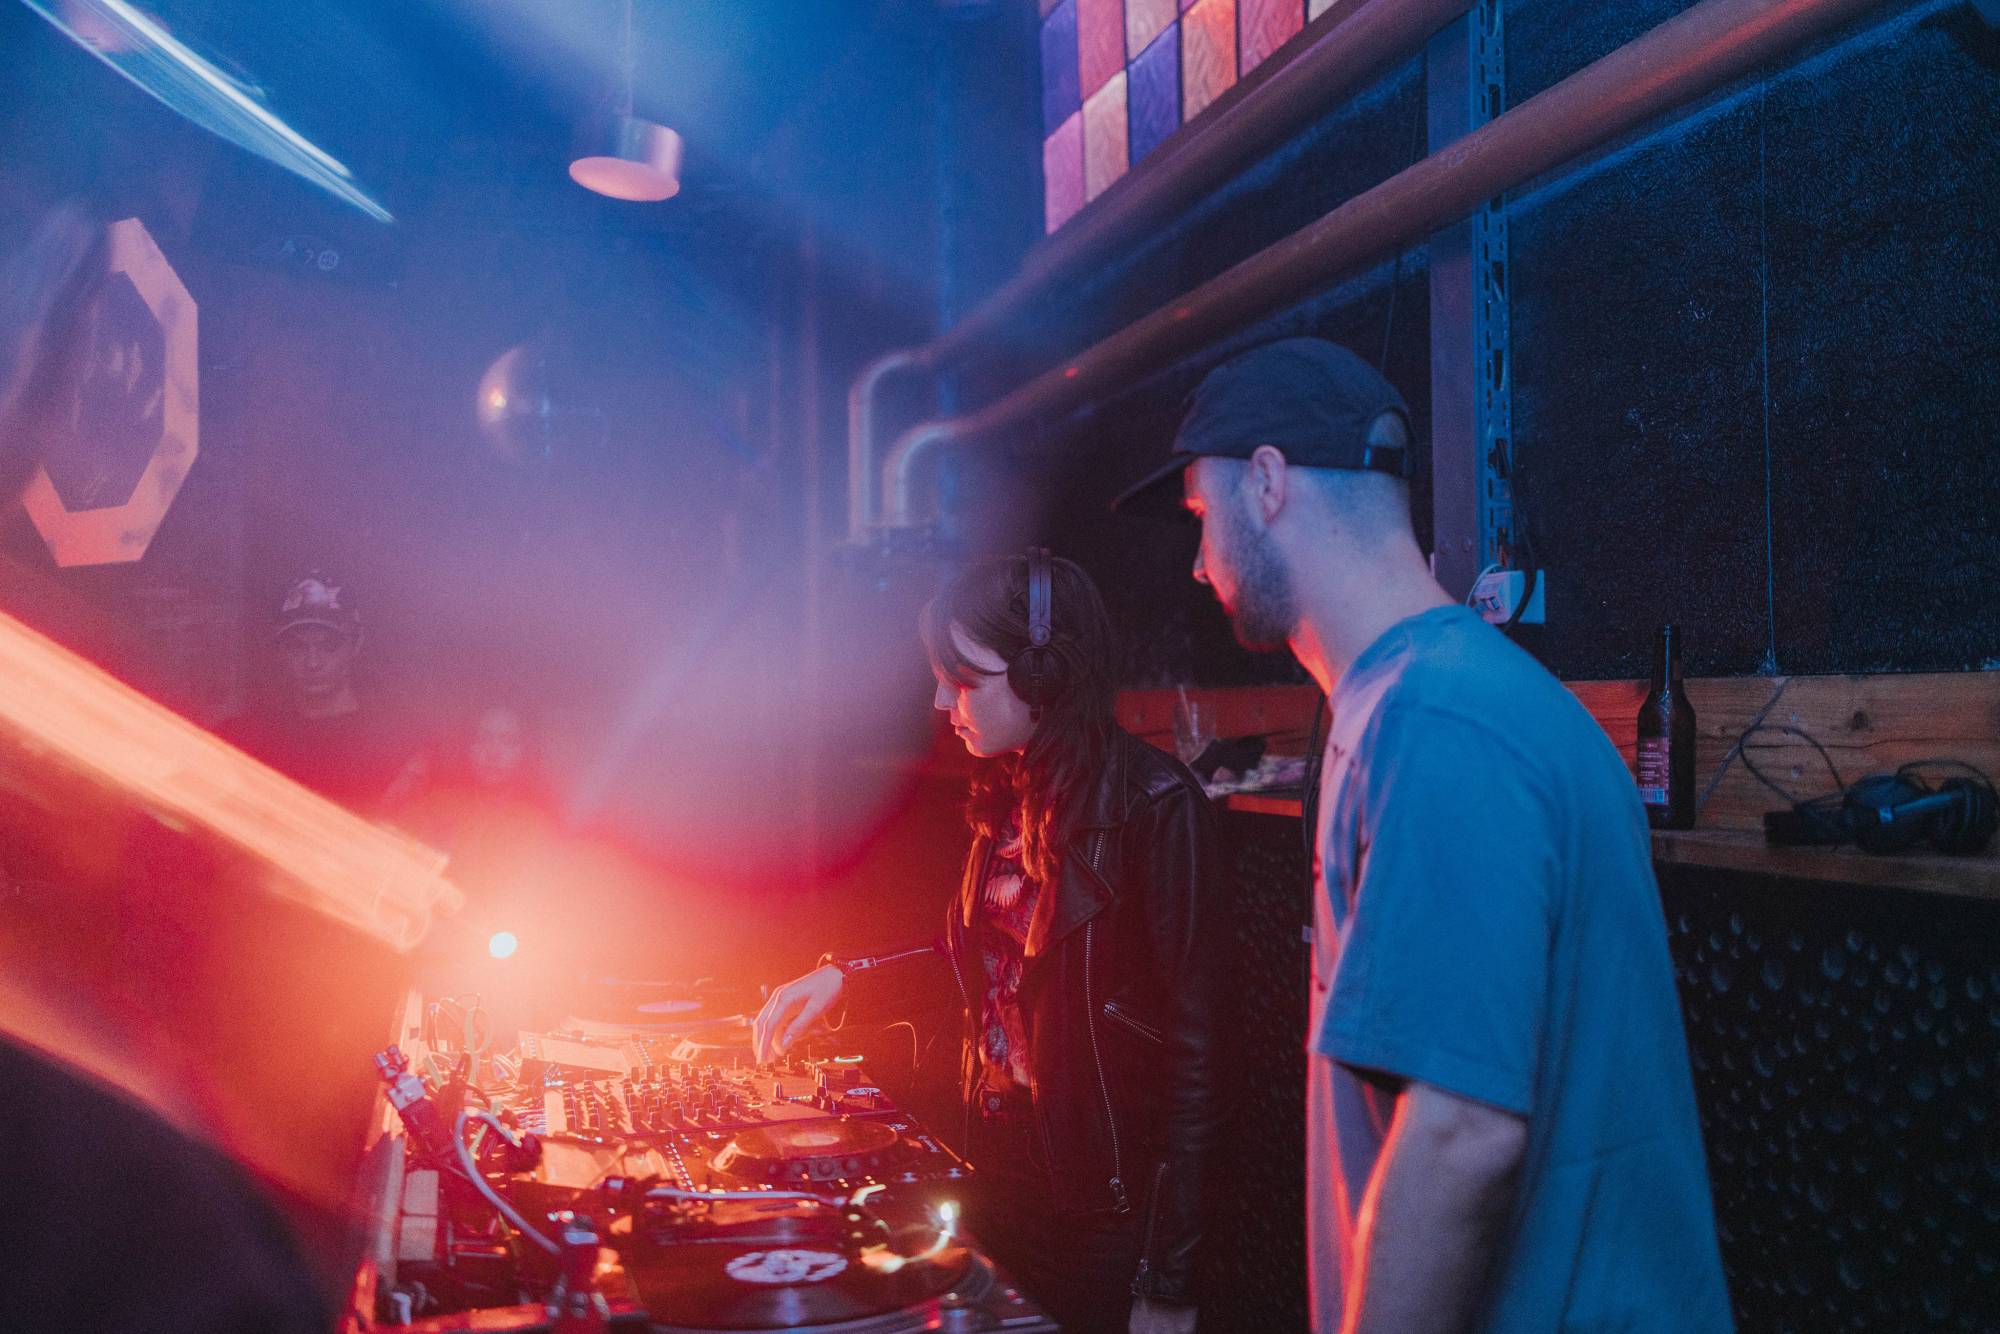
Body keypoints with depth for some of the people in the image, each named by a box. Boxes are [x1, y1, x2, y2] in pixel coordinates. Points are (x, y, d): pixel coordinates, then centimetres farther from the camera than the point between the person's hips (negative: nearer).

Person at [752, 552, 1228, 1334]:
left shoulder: (1154, 806, -19)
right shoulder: (1009, 799, 4)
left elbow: (1193, 1046, -19)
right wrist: (843, 974, 7)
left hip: (1104, 1206, -7)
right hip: (1000, 1173, 7)